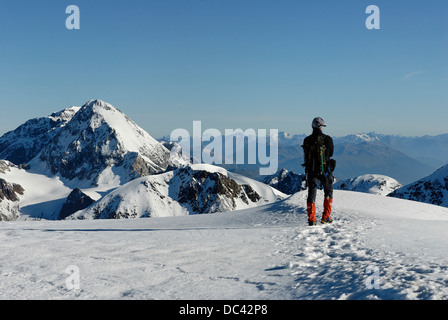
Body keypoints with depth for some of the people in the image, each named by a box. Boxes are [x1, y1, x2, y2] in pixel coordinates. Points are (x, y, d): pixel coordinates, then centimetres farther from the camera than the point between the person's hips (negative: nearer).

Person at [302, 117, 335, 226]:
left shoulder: (307, 140, -2)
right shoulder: (327, 139, -9)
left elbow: (306, 155, 7)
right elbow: (331, 153, 5)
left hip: (311, 171, 2)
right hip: (325, 170, -2)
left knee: (311, 194, 8)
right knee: (328, 192, 17)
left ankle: (311, 219, 0)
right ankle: (326, 217, 14)